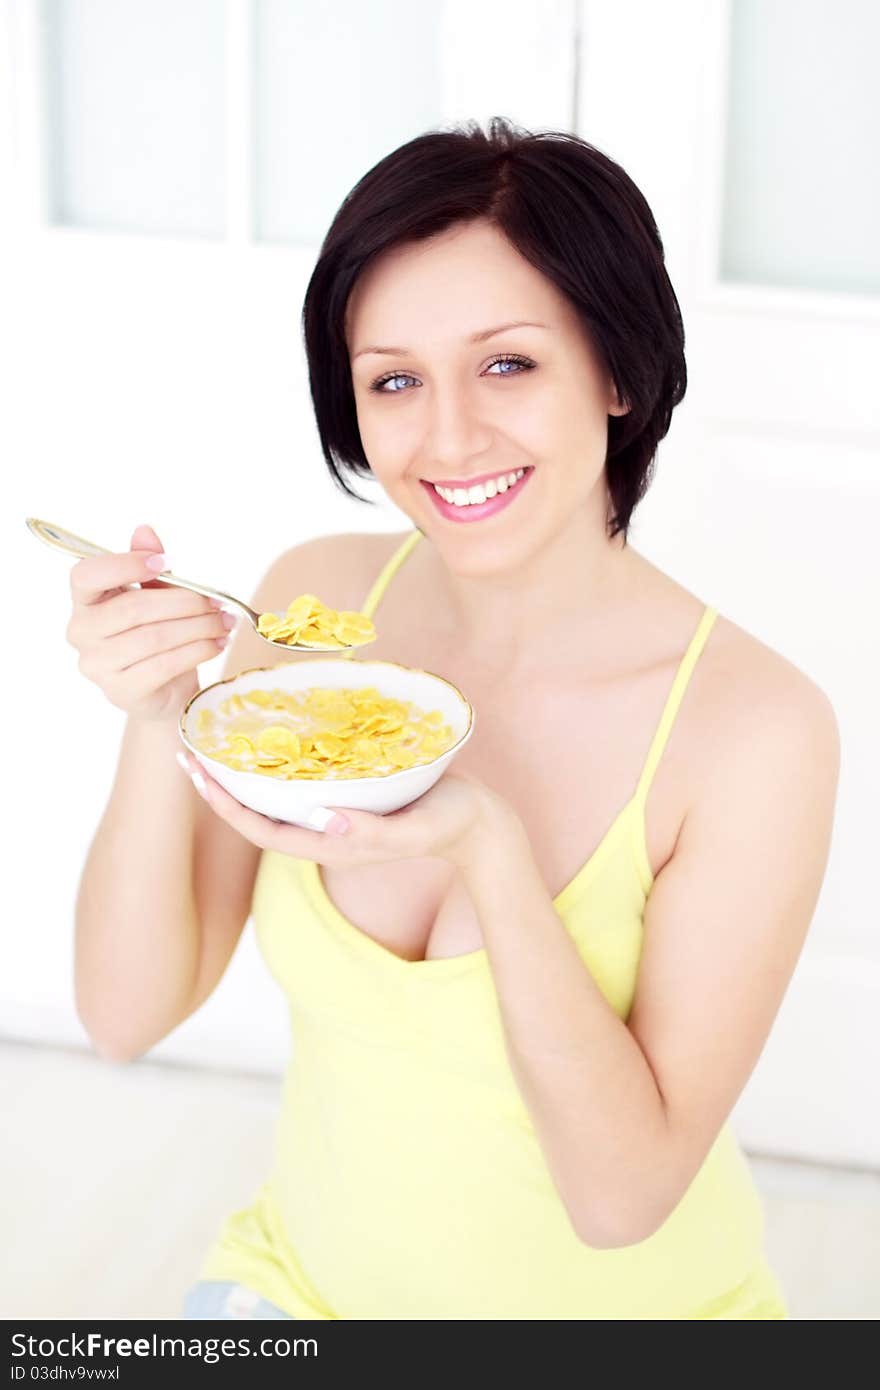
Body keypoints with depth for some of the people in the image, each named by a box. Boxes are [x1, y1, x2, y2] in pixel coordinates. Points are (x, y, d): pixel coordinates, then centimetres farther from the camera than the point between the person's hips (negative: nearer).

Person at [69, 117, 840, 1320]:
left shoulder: (756, 726, -20)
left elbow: (623, 1191, -19)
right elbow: (127, 1015, -7)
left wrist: (491, 851, -31)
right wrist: (156, 723, -22)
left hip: (620, 1304, -2)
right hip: (302, 1278, 2)